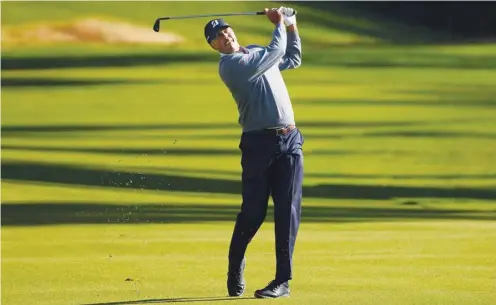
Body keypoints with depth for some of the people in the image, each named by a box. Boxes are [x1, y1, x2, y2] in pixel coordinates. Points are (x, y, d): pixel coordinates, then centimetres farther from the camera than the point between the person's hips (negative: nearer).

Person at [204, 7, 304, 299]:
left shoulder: (256, 51, 19)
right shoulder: (230, 64, -6)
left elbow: (293, 59, 33)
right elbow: (275, 53, -12)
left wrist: (292, 28, 21)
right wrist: (280, 25, 1)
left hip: (290, 142, 5)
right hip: (258, 143, -5)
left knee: (288, 211, -3)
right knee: (253, 212, -4)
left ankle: (283, 280, -2)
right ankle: (236, 267, 21)